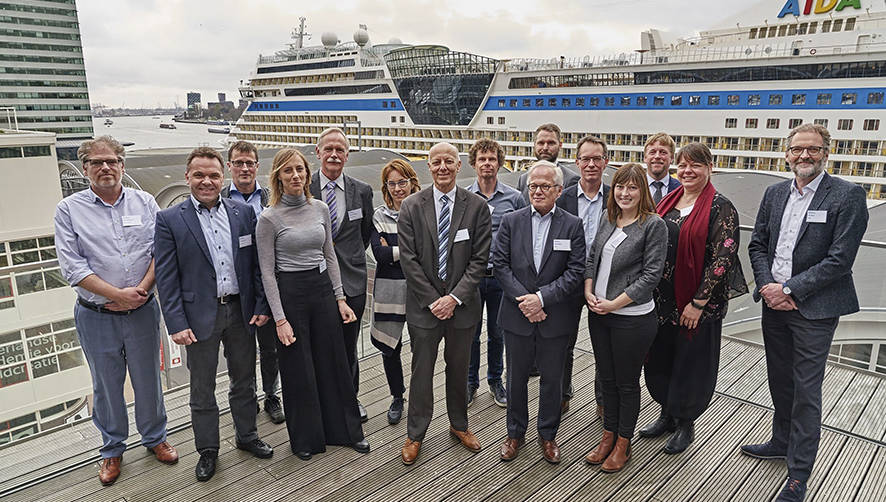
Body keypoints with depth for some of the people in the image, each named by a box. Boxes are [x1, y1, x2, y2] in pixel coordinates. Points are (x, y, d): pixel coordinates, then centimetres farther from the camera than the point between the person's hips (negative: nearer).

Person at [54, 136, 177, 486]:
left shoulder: (144, 202, 2)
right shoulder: (69, 210, -3)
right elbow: (72, 266, -10)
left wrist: (141, 290, -14)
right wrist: (118, 294, -16)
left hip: (143, 312, 1)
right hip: (96, 316, -1)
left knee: (148, 379, 14)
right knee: (107, 385, 14)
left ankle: (155, 438, 34)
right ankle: (112, 449, 33)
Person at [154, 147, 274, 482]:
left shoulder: (243, 212, 1)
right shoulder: (169, 220, -6)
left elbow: (256, 263, 4)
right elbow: (166, 278, -8)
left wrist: (261, 306, 0)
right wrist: (177, 324, -12)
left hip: (241, 311, 3)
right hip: (200, 316, -2)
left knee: (244, 380, 18)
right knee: (202, 389, 12)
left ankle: (247, 436, 38)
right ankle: (207, 450, 30)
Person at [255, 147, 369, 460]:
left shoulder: (320, 209, 4)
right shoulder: (269, 218, -9)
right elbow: (267, 271, -8)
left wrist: (340, 298, 6)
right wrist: (279, 319, -12)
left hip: (322, 288, 4)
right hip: (289, 293, -4)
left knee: (334, 363, 12)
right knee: (297, 369, 7)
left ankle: (346, 430, 30)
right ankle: (305, 439, 28)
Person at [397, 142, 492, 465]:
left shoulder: (477, 207, -4)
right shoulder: (411, 207, -4)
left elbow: (480, 259, -5)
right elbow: (408, 259, -7)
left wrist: (455, 297, -13)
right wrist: (433, 300, -11)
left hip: (461, 304, 1)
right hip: (423, 305, -1)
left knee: (459, 368, 17)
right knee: (421, 371, 9)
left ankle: (459, 425, 39)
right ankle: (415, 435, 27)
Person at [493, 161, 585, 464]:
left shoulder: (572, 225, -2)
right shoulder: (511, 221, 1)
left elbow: (576, 271, -9)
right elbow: (501, 265, -4)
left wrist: (542, 298, -17)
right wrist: (522, 299, -15)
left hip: (555, 317, -1)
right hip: (517, 315, 1)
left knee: (552, 379, 13)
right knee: (516, 377, 14)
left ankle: (548, 435, 34)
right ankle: (515, 433, 34)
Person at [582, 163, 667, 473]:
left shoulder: (654, 225, -10)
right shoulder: (608, 220, 8)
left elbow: (652, 273, -14)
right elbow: (592, 257, 13)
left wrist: (614, 303, -16)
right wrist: (589, 292, -3)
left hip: (632, 317, -6)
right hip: (599, 313, 6)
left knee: (627, 383, 10)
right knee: (607, 378, 17)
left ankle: (623, 445, 27)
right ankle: (608, 437, 33)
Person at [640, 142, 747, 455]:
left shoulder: (720, 208, -10)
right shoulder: (668, 202, 8)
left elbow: (722, 258, -15)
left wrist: (698, 303, -18)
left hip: (698, 305, -6)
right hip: (662, 300, 6)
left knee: (692, 365, 8)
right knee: (658, 359, 15)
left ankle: (685, 423, 29)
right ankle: (667, 414, 37)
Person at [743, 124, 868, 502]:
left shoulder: (848, 195, -9)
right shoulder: (774, 193, 8)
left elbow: (840, 258, -15)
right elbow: (757, 244, 9)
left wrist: (789, 289, -16)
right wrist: (767, 286, -7)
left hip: (814, 308, -5)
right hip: (774, 303, 6)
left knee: (806, 391, 1)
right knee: (779, 380, 19)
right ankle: (782, 442, 40)